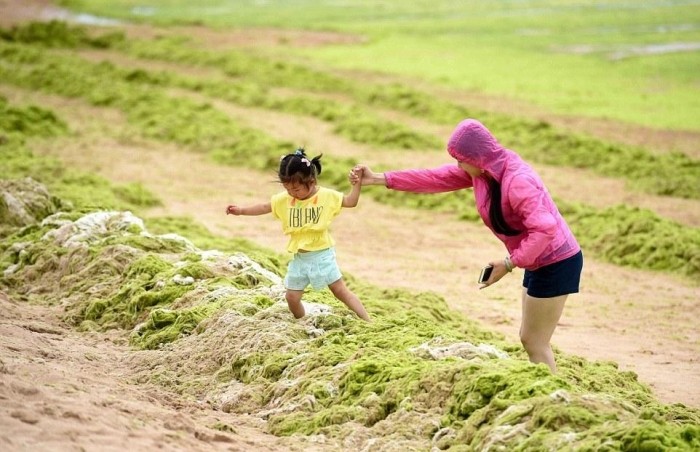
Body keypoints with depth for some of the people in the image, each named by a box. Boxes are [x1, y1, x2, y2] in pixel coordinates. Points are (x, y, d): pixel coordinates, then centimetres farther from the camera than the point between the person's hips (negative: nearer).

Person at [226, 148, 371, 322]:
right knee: (292, 297, 7)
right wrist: (241, 210, 2)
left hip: (322, 255, -4)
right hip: (299, 258, 4)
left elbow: (351, 201, -4)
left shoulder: (327, 196, -11)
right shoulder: (284, 199, -3)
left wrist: (357, 183, -18)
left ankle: (368, 322, 0)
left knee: (340, 290, -5)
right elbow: (264, 207, 8)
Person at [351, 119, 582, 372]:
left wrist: (509, 264, -29)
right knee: (529, 338, 15)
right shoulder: (481, 169, 1)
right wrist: (379, 179, 3)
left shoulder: (517, 181, -28)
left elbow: (544, 228, -34)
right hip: (539, 262, 10)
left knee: (535, 343, -4)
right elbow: (435, 178, 5)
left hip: (556, 263, -10)